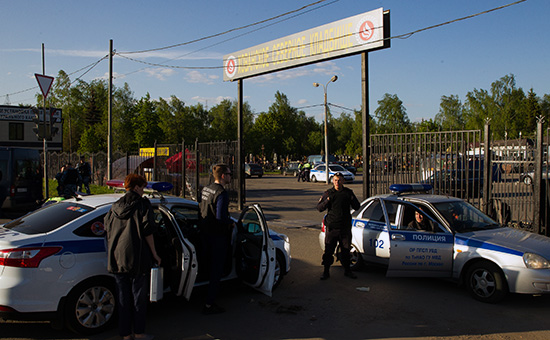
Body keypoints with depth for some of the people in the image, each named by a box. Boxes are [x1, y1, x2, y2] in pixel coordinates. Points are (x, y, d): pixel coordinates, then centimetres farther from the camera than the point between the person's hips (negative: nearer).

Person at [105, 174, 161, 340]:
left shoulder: (115, 207, 11)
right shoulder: (142, 204, -4)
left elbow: (108, 231, 13)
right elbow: (147, 231, -9)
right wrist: (154, 254, -3)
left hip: (117, 258, 5)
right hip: (138, 257, -5)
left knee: (123, 297, 11)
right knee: (139, 296, 6)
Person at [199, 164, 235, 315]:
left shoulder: (205, 190, 7)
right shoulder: (222, 193, -21)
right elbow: (221, 217, -27)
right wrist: (231, 223, -7)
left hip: (205, 233, 9)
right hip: (217, 236, -9)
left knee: (211, 266, 23)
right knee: (217, 269, -1)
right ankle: (209, 305, 3)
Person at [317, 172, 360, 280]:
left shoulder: (348, 192, 7)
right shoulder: (328, 193, 3)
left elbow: (357, 207, 10)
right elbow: (319, 208, 0)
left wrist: (352, 200, -11)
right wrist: (327, 200, -18)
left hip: (345, 227, 2)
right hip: (332, 227, -1)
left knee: (346, 250, 12)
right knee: (328, 250, 0)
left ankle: (347, 270, 26)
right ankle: (326, 271, 12)